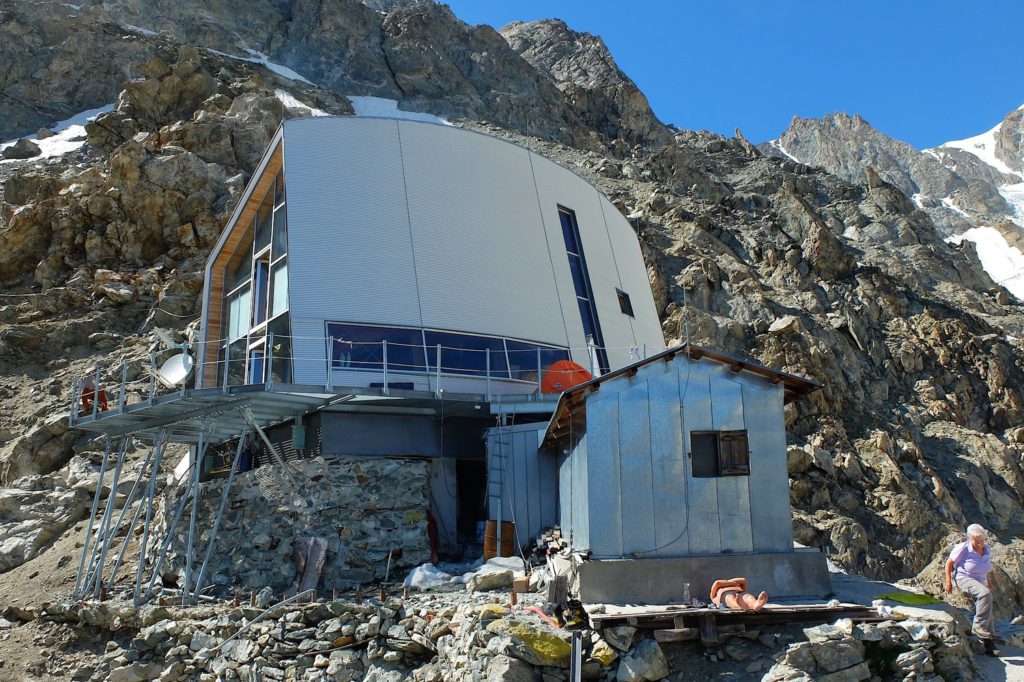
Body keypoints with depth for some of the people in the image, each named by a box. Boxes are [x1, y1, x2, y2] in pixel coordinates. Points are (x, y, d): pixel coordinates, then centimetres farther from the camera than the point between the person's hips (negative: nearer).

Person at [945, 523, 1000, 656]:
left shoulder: (987, 550, 2)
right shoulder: (963, 548, -17)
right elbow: (949, 563, -8)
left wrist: (987, 582, 21)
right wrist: (948, 581, -13)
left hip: (980, 582, 7)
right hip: (964, 579, -7)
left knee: (988, 615, 2)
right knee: (985, 594, -35)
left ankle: (989, 645, 9)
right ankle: (978, 626, -30)